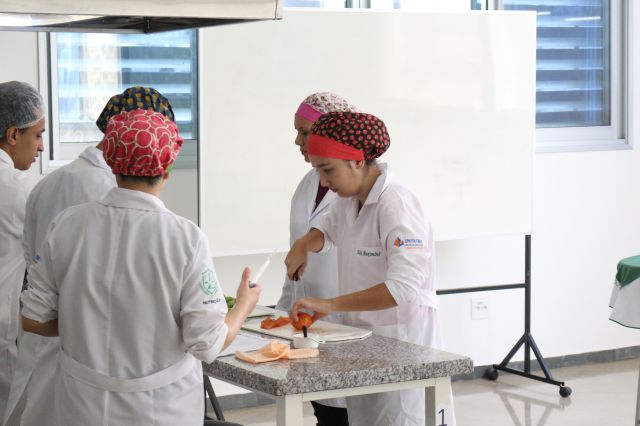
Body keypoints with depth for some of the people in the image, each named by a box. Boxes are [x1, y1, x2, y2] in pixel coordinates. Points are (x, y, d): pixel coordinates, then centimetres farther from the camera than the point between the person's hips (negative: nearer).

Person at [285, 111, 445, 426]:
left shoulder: (396, 206, -21)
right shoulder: (350, 199, 6)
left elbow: (404, 287, -30)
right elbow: (329, 229, 28)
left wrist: (331, 305, -32)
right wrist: (304, 245, 5)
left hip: (401, 343, -9)